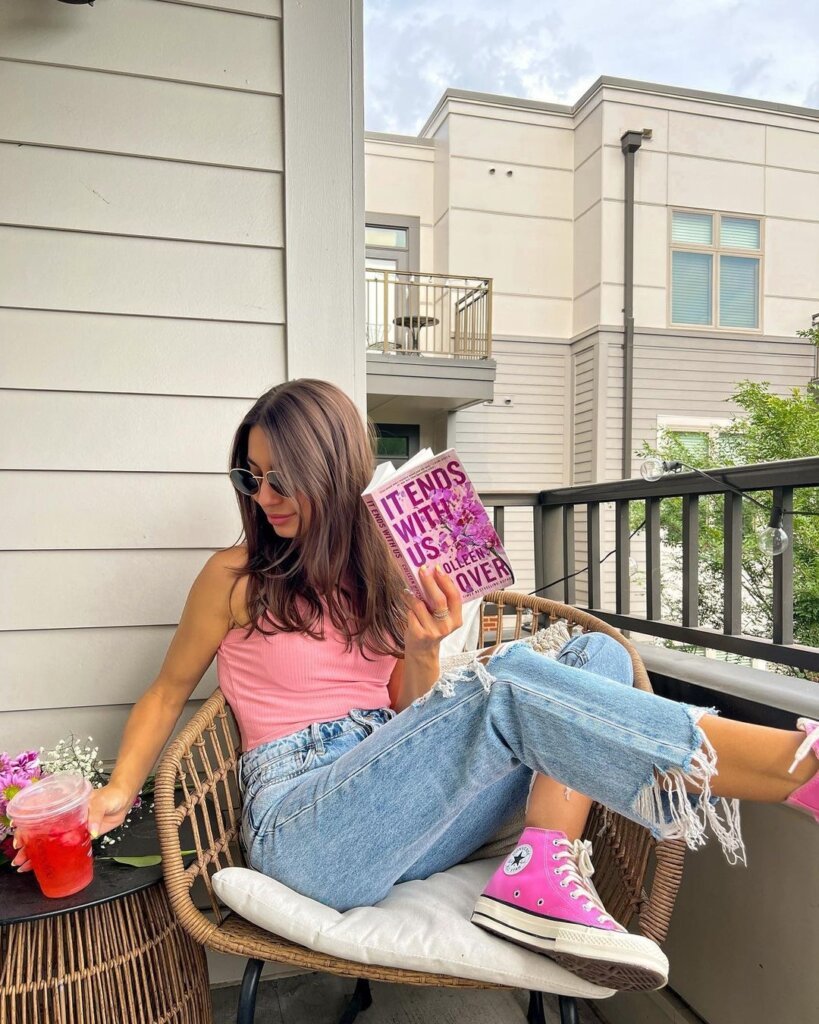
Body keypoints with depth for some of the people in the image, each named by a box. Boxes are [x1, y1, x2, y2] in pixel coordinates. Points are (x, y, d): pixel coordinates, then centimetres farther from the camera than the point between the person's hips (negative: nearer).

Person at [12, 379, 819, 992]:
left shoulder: (384, 569, 11)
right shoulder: (235, 576, 0)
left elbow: (415, 718, 10)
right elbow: (168, 692, 12)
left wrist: (424, 651, -9)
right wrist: (117, 793, -1)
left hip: (403, 819, 5)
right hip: (303, 831, -5)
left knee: (597, 656, -9)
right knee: (503, 685, -30)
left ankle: (540, 871, -27)